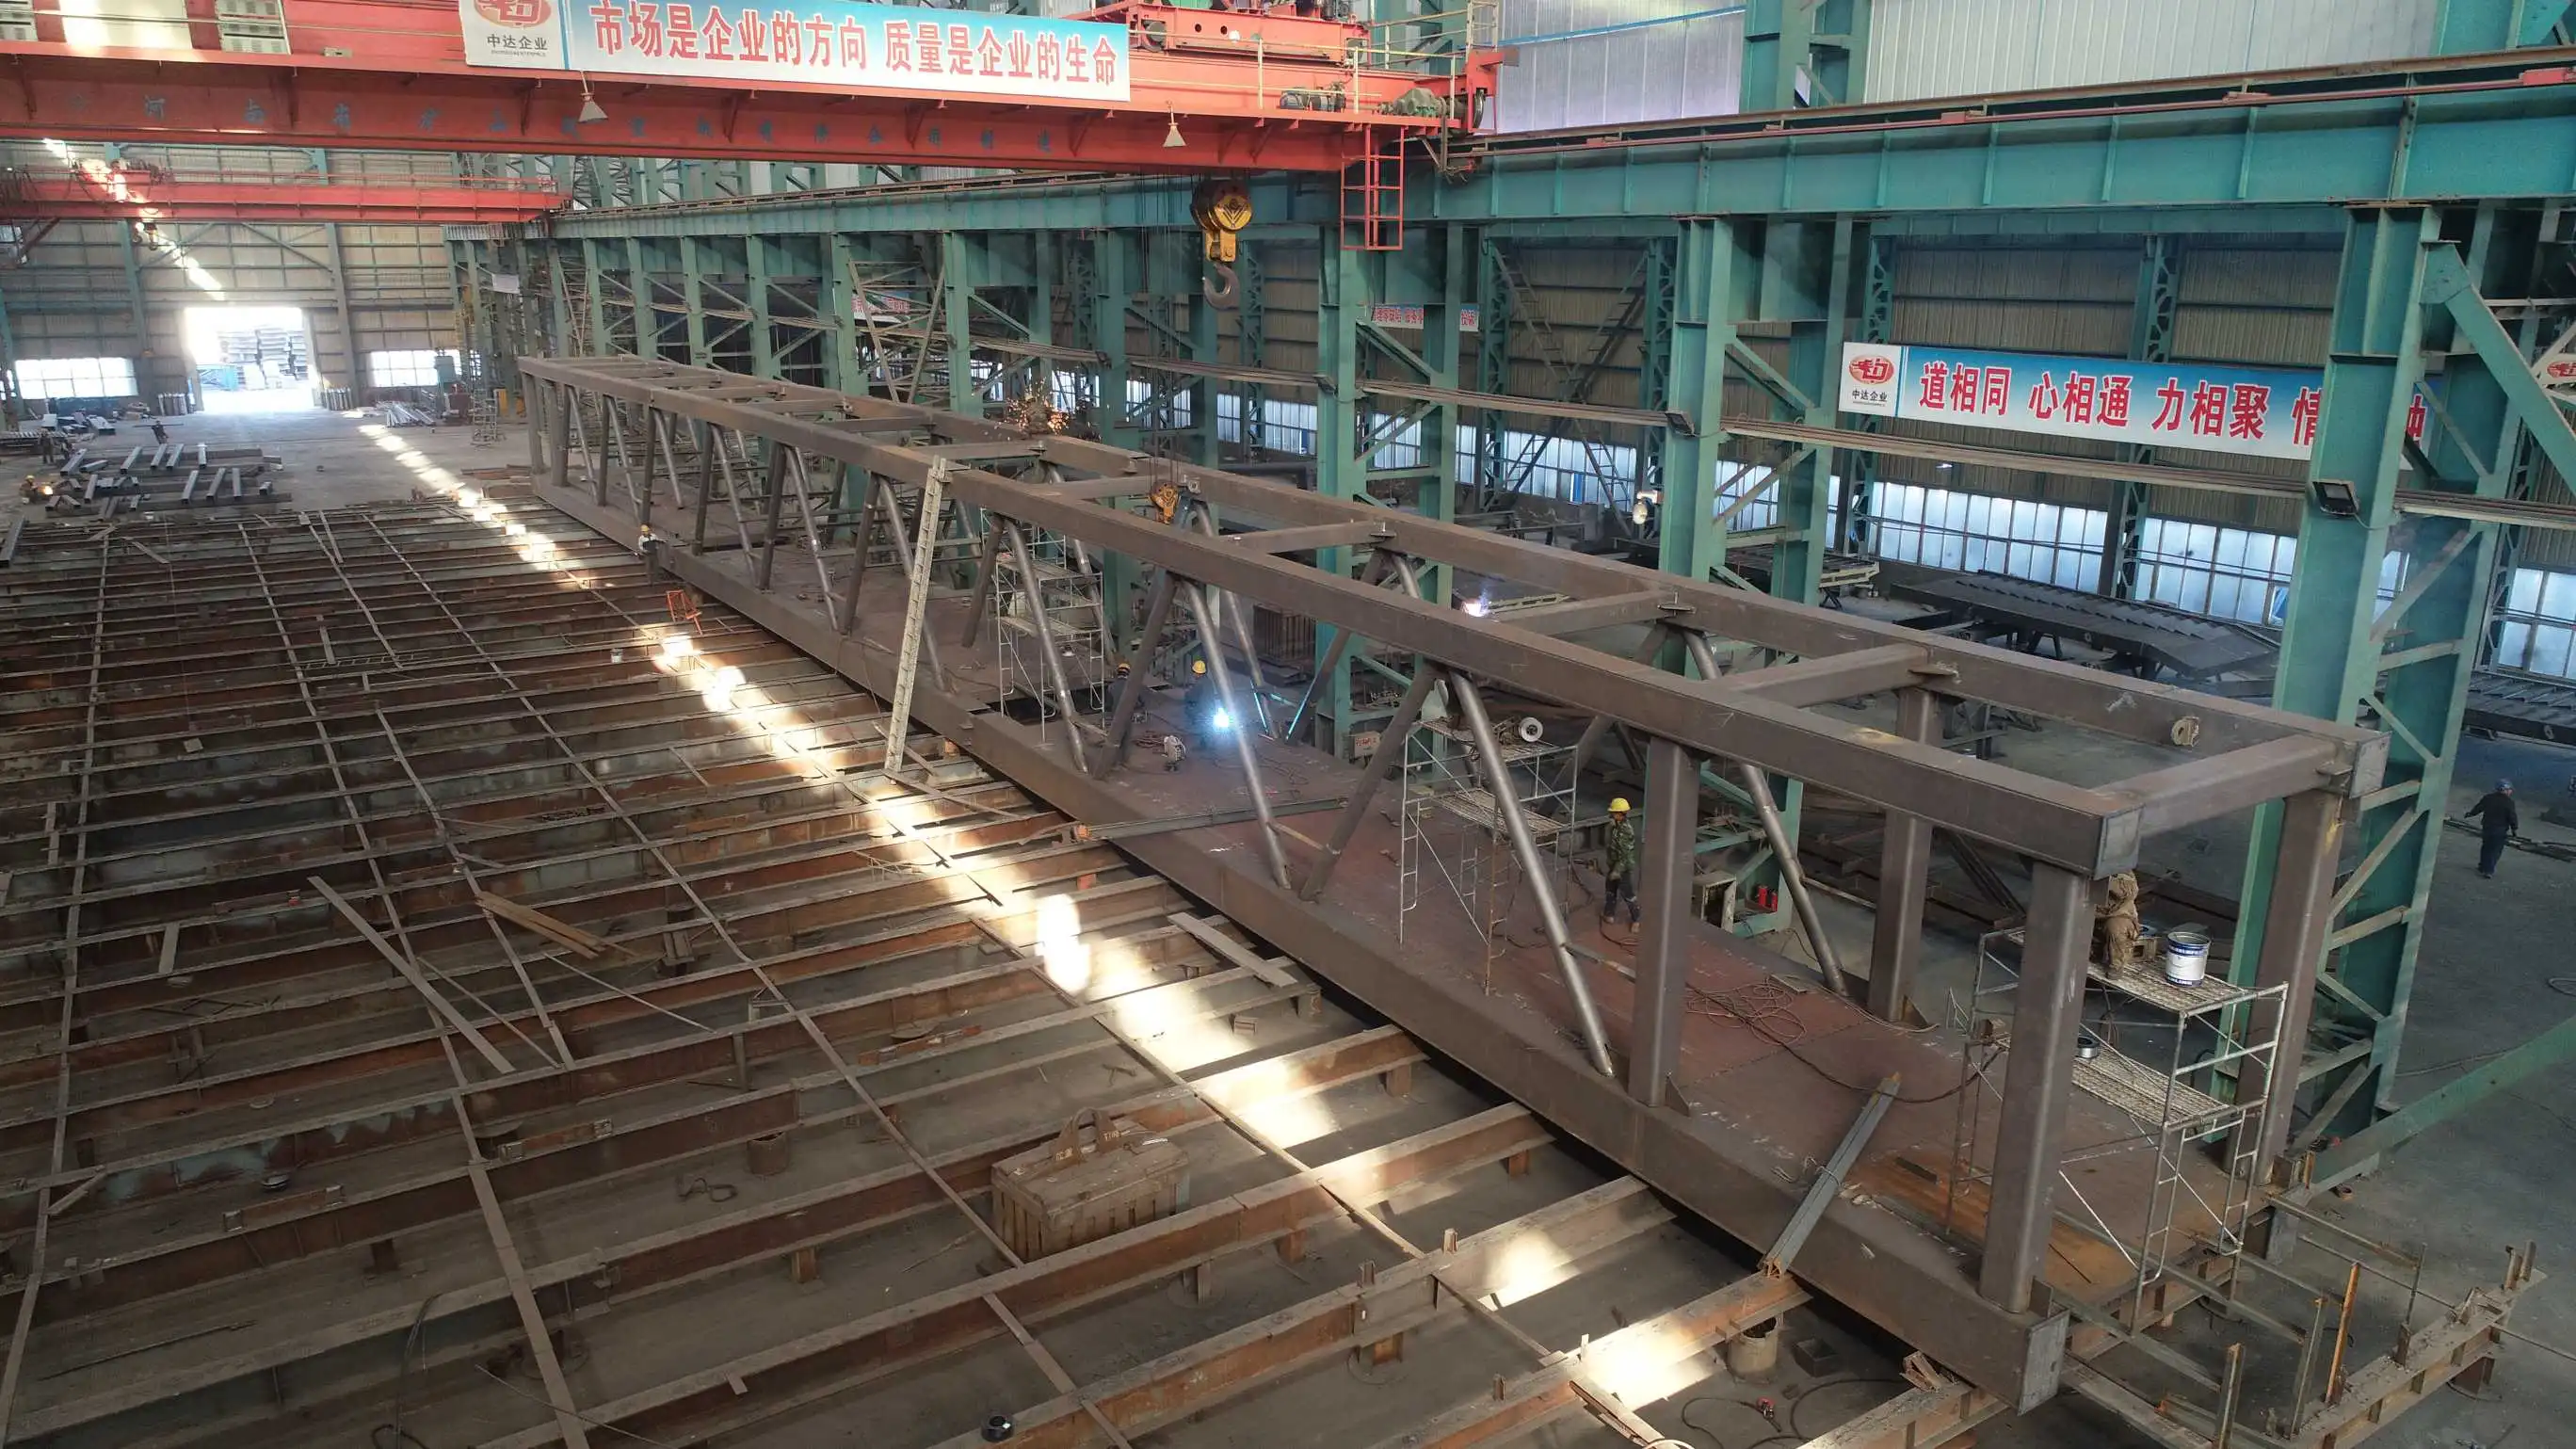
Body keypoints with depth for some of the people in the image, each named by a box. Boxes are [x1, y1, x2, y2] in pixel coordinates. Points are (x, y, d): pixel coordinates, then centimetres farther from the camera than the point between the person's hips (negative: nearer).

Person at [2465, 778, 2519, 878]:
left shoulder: (2488, 798, 2)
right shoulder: (2509, 802, -13)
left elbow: (2478, 808, 14)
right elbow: (2512, 817, -14)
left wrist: (2470, 814, 31)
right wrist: (2514, 829, -4)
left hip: (2487, 827, 5)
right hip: (2500, 830, -5)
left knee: (2486, 847, 19)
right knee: (2495, 850, 1)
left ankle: (2482, 868, 28)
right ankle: (2489, 871, -4)